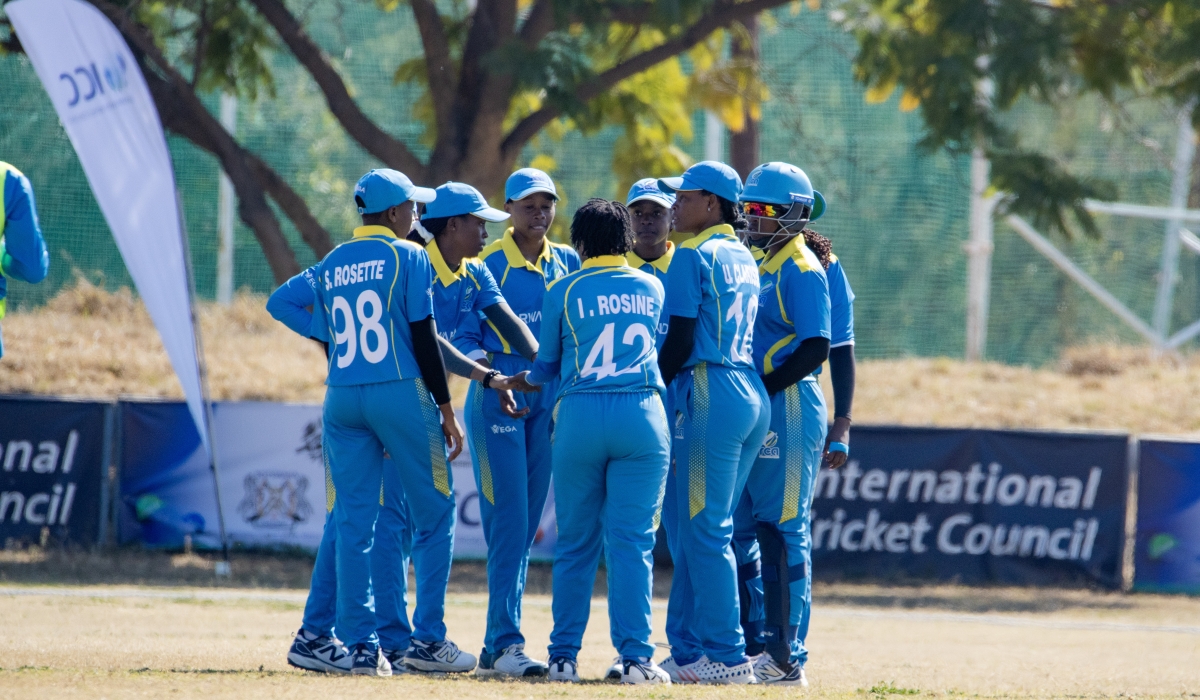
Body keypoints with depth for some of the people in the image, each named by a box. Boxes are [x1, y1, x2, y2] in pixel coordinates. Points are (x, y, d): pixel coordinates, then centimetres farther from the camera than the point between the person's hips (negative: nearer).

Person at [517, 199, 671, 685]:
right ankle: (635, 657, -8)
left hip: (579, 414, -1)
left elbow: (547, 363, 14)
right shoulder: (651, 289, 10)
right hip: (642, 414, 1)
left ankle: (564, 656, 7)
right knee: (632, 540, -1)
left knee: (575, 541, 7)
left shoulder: (564, 291, 4)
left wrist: (527, 381, 36)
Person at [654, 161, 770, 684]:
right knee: (700, 530, 13)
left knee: (704, 532, -6)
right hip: (753, 395, 9)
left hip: (711, 394, -9)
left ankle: (728, 656, -8)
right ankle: (687, 650, 14)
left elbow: (681, 339, -13)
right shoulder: (743, 259, 18)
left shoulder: (693, 256, -8)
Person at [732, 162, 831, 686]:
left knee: (783, 529, -8)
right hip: (753, 411, 10)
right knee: (740, 528, 11)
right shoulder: (761, 266, 17)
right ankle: (753, 644, 18)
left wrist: (763, 388, -20)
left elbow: (815, 348, -19)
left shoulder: (802, 270, -11)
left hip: (787, 407, -10)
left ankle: (785, 658, -6)